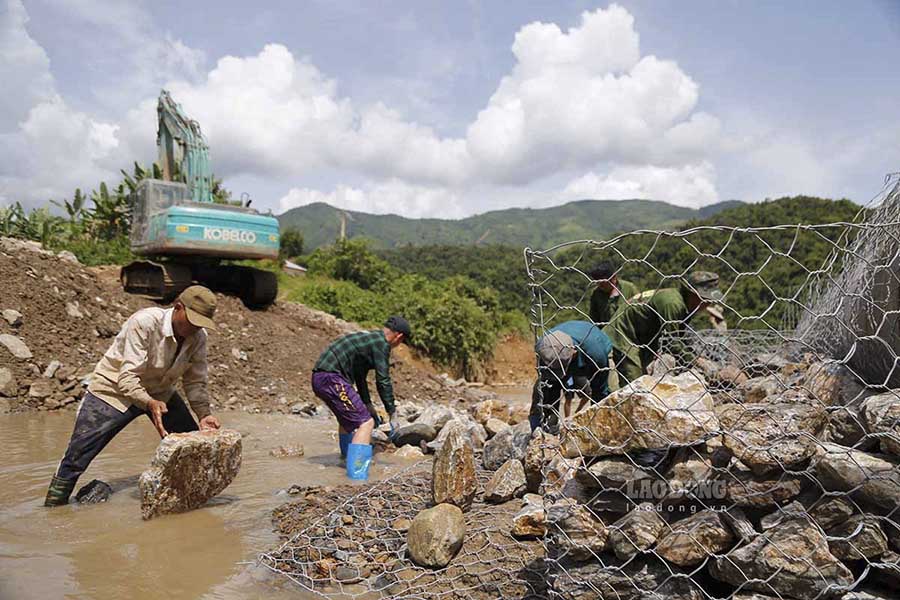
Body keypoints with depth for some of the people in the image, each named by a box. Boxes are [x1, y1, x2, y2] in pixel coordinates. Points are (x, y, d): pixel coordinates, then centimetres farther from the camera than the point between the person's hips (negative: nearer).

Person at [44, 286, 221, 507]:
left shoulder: (198, 337, -14)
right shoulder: (144, 322, -31)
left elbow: (195, 382, -8)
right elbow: (127, 377, -33)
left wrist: (204, 414, -24)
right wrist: (150, 404, -49)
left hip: (160, 393, 5)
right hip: (114, 388, -5)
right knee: (77, 456, -9)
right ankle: (53, 507, 12)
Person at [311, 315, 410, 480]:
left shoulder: (368, 337, 22)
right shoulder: (381, 343, -7)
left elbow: (360, 375, 29)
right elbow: (383, 381, -9)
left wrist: (368, 405, 30)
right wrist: (392, 414, -1)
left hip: (319, 379, 10)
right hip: (331, 378, -10)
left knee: (348, 417, 32)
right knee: (366, 422, -11)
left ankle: (347, 458, 52)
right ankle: (356, 476, -18)